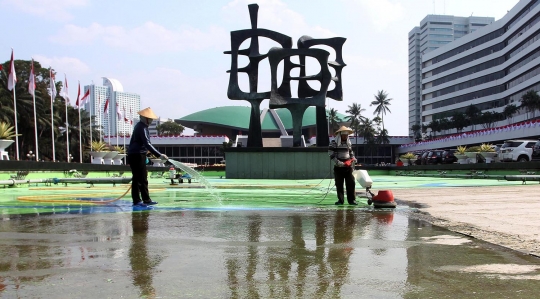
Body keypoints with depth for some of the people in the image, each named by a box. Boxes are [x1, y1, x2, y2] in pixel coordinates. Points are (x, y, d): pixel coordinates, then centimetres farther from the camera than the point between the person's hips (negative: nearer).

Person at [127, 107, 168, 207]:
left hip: (139, 155, 11)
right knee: (138, 178, -7)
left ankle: (146, 200, 18)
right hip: (137, 155, -11)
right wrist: (159, 155, -31)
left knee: (143, 178, 13)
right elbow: (147, 144, -27)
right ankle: (137, 201, -3)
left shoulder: (141, 126, 16)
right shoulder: (142, 128, -16)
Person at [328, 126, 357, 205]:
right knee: (339, 184, 2)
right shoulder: (334, 143, -4)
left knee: (351, 183, -1)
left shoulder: (348, 143, 13)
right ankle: (340, 200, 11)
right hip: (338, 167, -3)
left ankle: (352, 199, 4)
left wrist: (353, 159, 8)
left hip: (348, 167, 3)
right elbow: (331, 154, -11)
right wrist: (339, 163, -17)